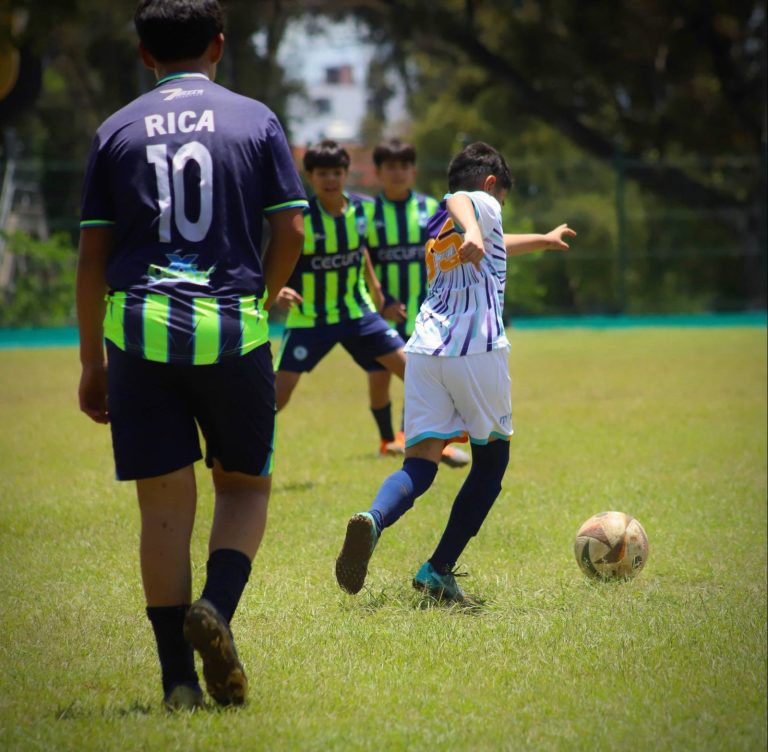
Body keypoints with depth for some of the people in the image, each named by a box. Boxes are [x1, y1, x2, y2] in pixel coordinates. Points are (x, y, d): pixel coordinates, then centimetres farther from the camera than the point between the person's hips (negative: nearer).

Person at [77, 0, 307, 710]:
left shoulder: (116, 131, 8)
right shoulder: (255, 120, 5)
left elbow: (93, 254, 7)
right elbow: (291, 231, 2)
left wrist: (91, 361, 13)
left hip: (140, 331, 1)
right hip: (233, 331, -1)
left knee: (164, 505, 5)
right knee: (244, 484, 15)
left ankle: (180, 678, 4)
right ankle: (216, 609, -11)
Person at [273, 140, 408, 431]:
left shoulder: (360, 209, -3)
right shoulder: (299, 218, -18)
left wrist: (373, 283, 16)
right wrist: (278, 290, -38)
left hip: (358, 312, 5)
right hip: (308, 319, -5)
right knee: (277, 396, -13)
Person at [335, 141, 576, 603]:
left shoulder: (438, 230, 30)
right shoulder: (484, 204, 8)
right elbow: (459, 200, -18)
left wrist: (544, 240, 68)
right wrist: (472, 233, -40)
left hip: (424, 350, 6)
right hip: (477, 350, -6)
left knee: (420, 462, -2)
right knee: (492, 461, 12)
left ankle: (373, 521, -35)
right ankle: (439, 571, 6)